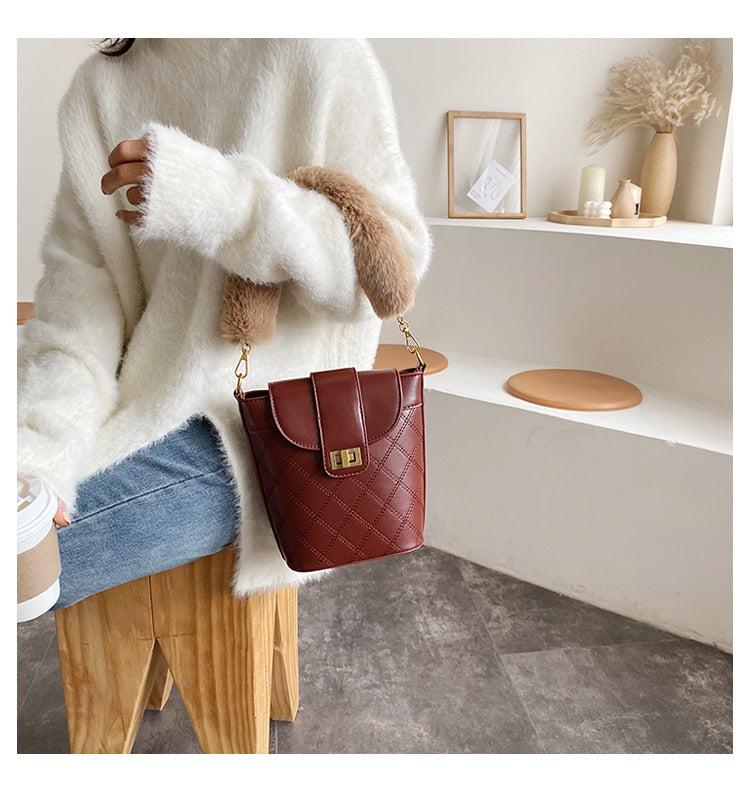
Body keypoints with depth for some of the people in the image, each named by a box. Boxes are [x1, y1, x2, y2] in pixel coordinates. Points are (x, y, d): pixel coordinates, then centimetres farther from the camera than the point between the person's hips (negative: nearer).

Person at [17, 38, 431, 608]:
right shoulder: (98, 84, 12)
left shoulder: (322, 54, -1)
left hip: (249, 433, -5)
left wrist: (222, 201, -25)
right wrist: (44, 441, -18)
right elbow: (80, 274, 0)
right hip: (137, 400, 6)